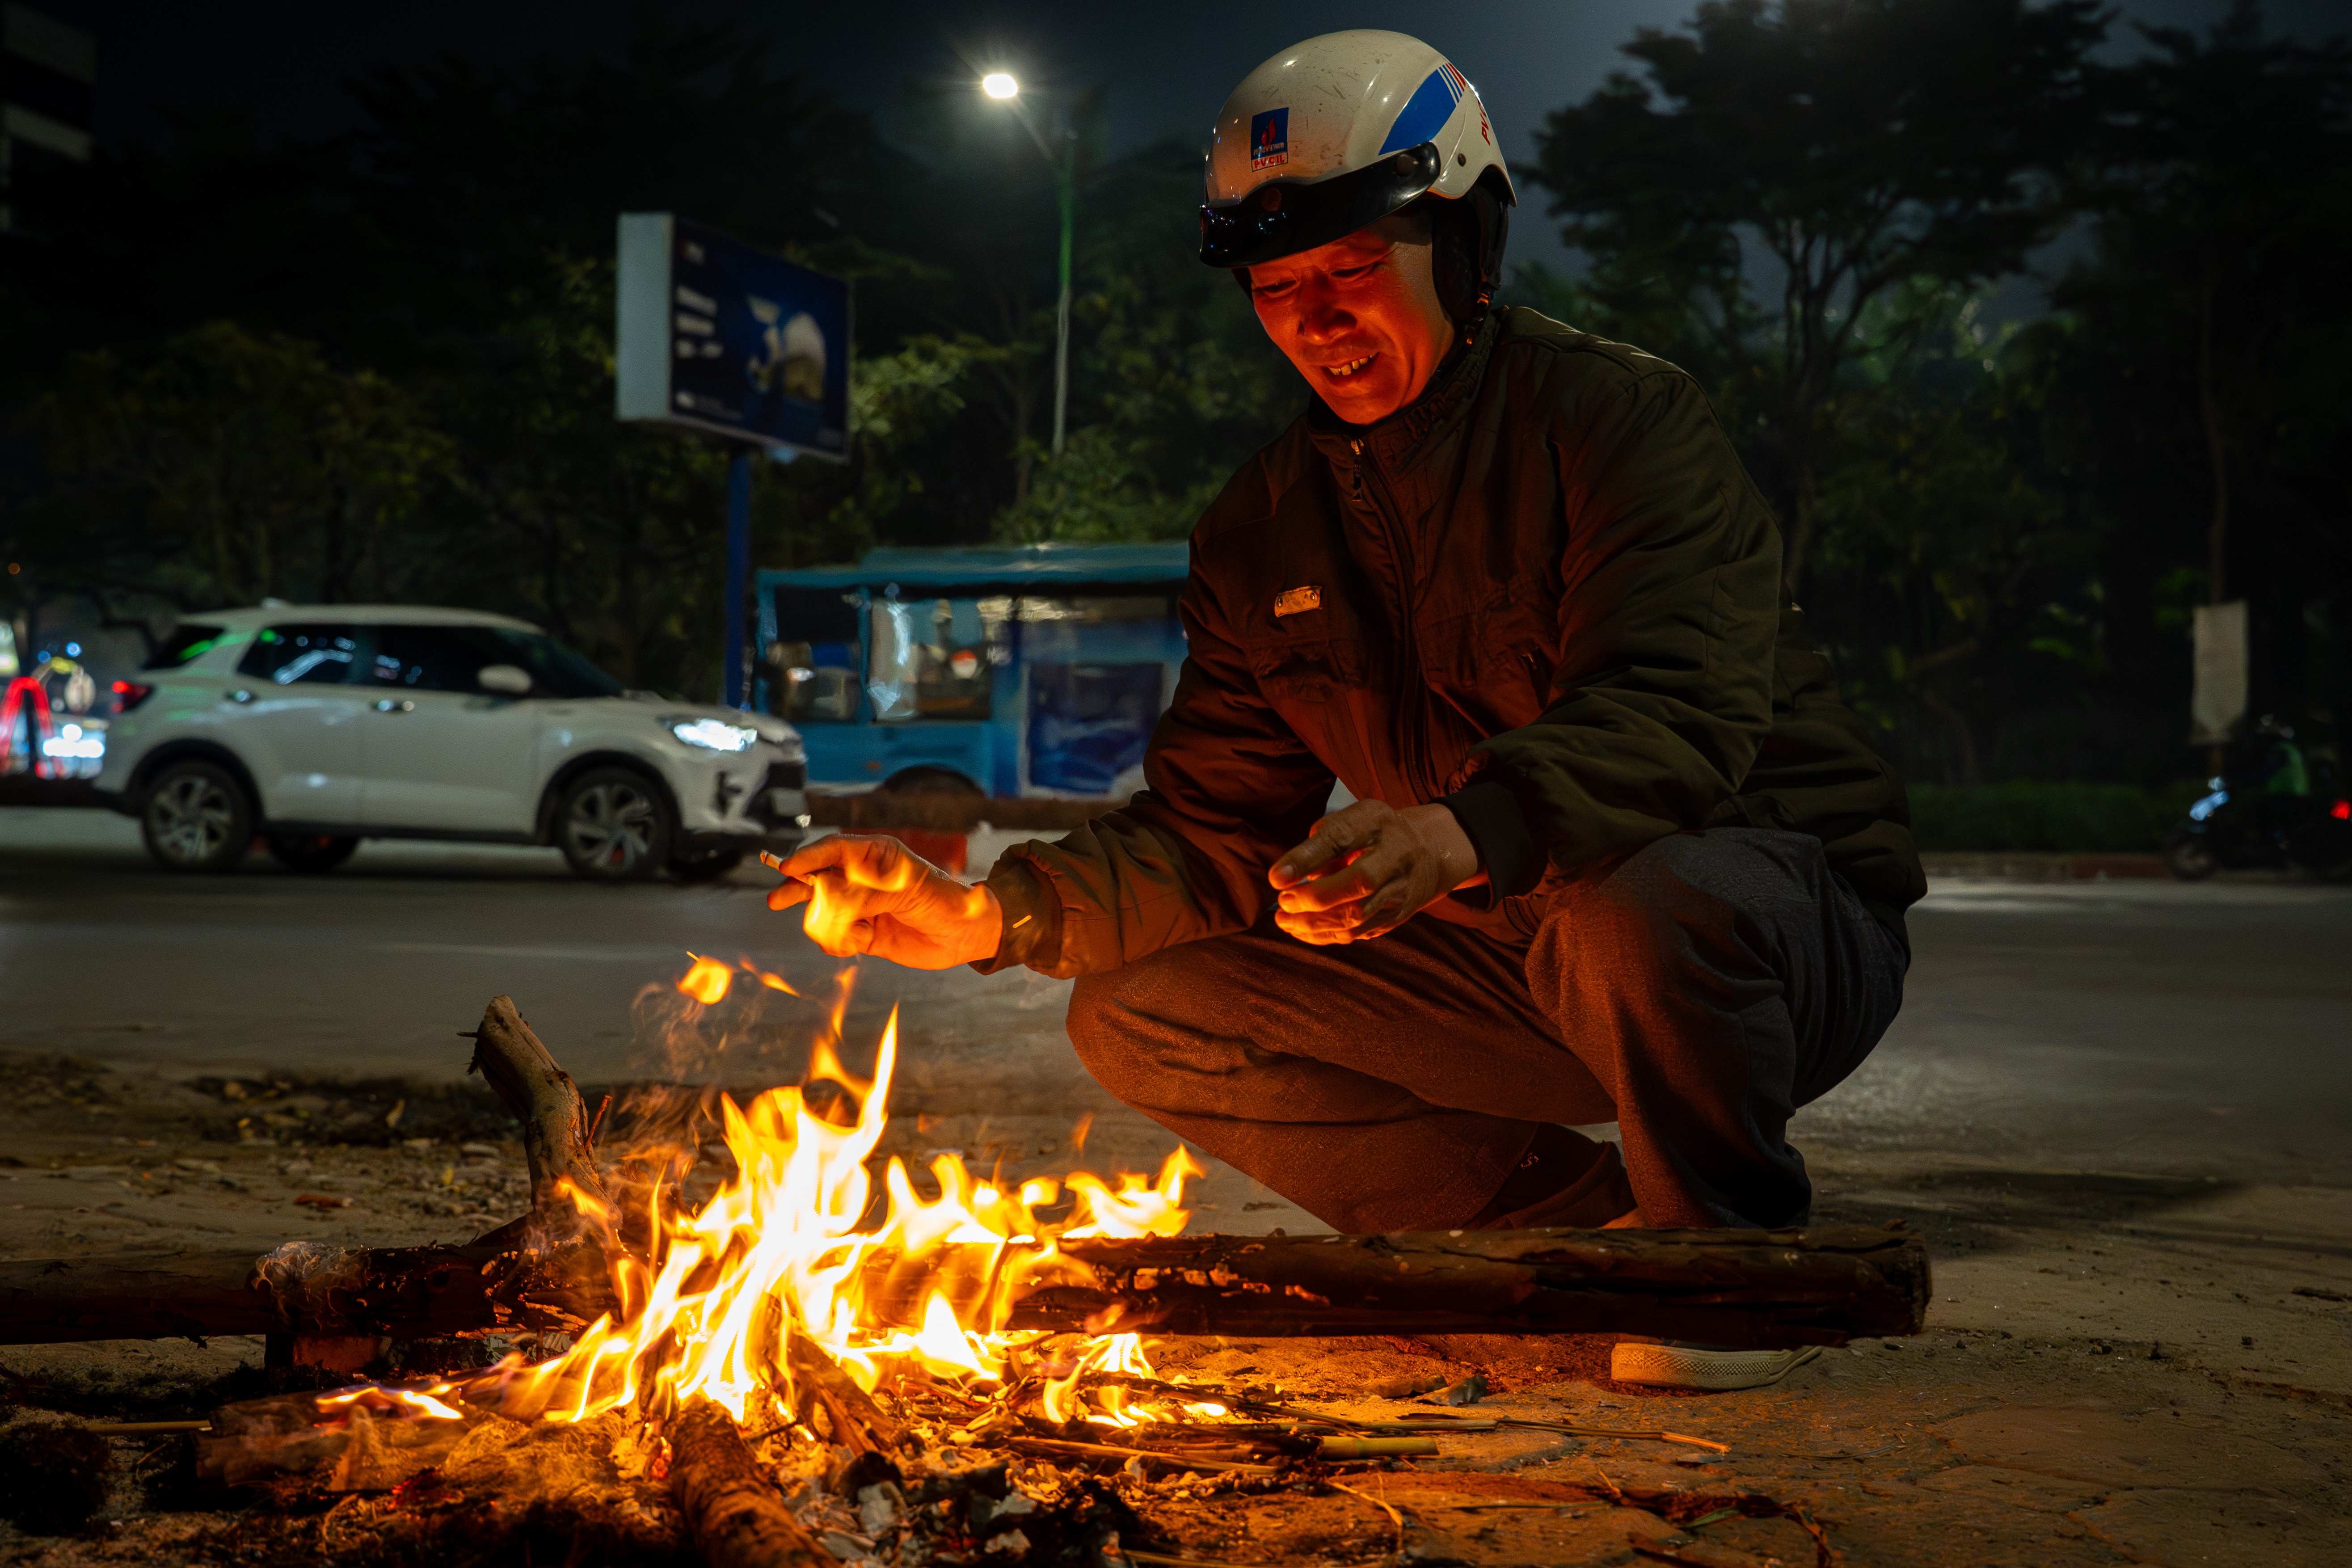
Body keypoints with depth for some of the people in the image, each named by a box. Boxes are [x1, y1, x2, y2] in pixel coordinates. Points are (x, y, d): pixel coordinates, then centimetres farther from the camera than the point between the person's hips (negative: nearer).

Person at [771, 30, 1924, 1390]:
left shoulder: (1619, 418, -14)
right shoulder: (1264, 534, 4)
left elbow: (1678, 715, -31)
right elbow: (1212, 839, 1)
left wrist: (1464, 834, -50)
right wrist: (991, 912, -17)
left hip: (1781, 912, -5)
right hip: (1514, 973, 6)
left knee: (1648, 907, -41)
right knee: (1143, 1012, -7)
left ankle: (1733, 1250, -7)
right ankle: (1597, 1233, -1)